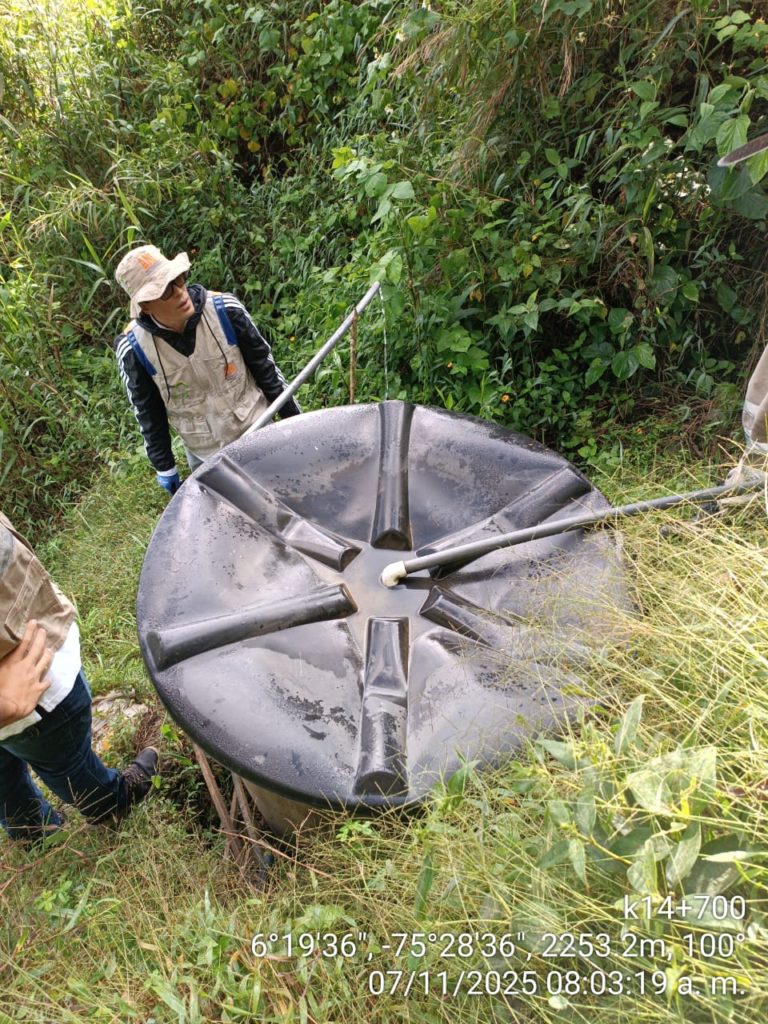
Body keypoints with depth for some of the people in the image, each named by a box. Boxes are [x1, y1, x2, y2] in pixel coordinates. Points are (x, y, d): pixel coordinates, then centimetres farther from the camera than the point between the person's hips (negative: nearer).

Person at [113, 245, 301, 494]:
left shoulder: (224, 309, -21)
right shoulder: (133, 349, -20)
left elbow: (263, 364, -7)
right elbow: (147, 413, -5)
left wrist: (292, 415, 0)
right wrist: (164, 466, 2)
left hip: (256, 431, 0)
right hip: (202, 453, 0)